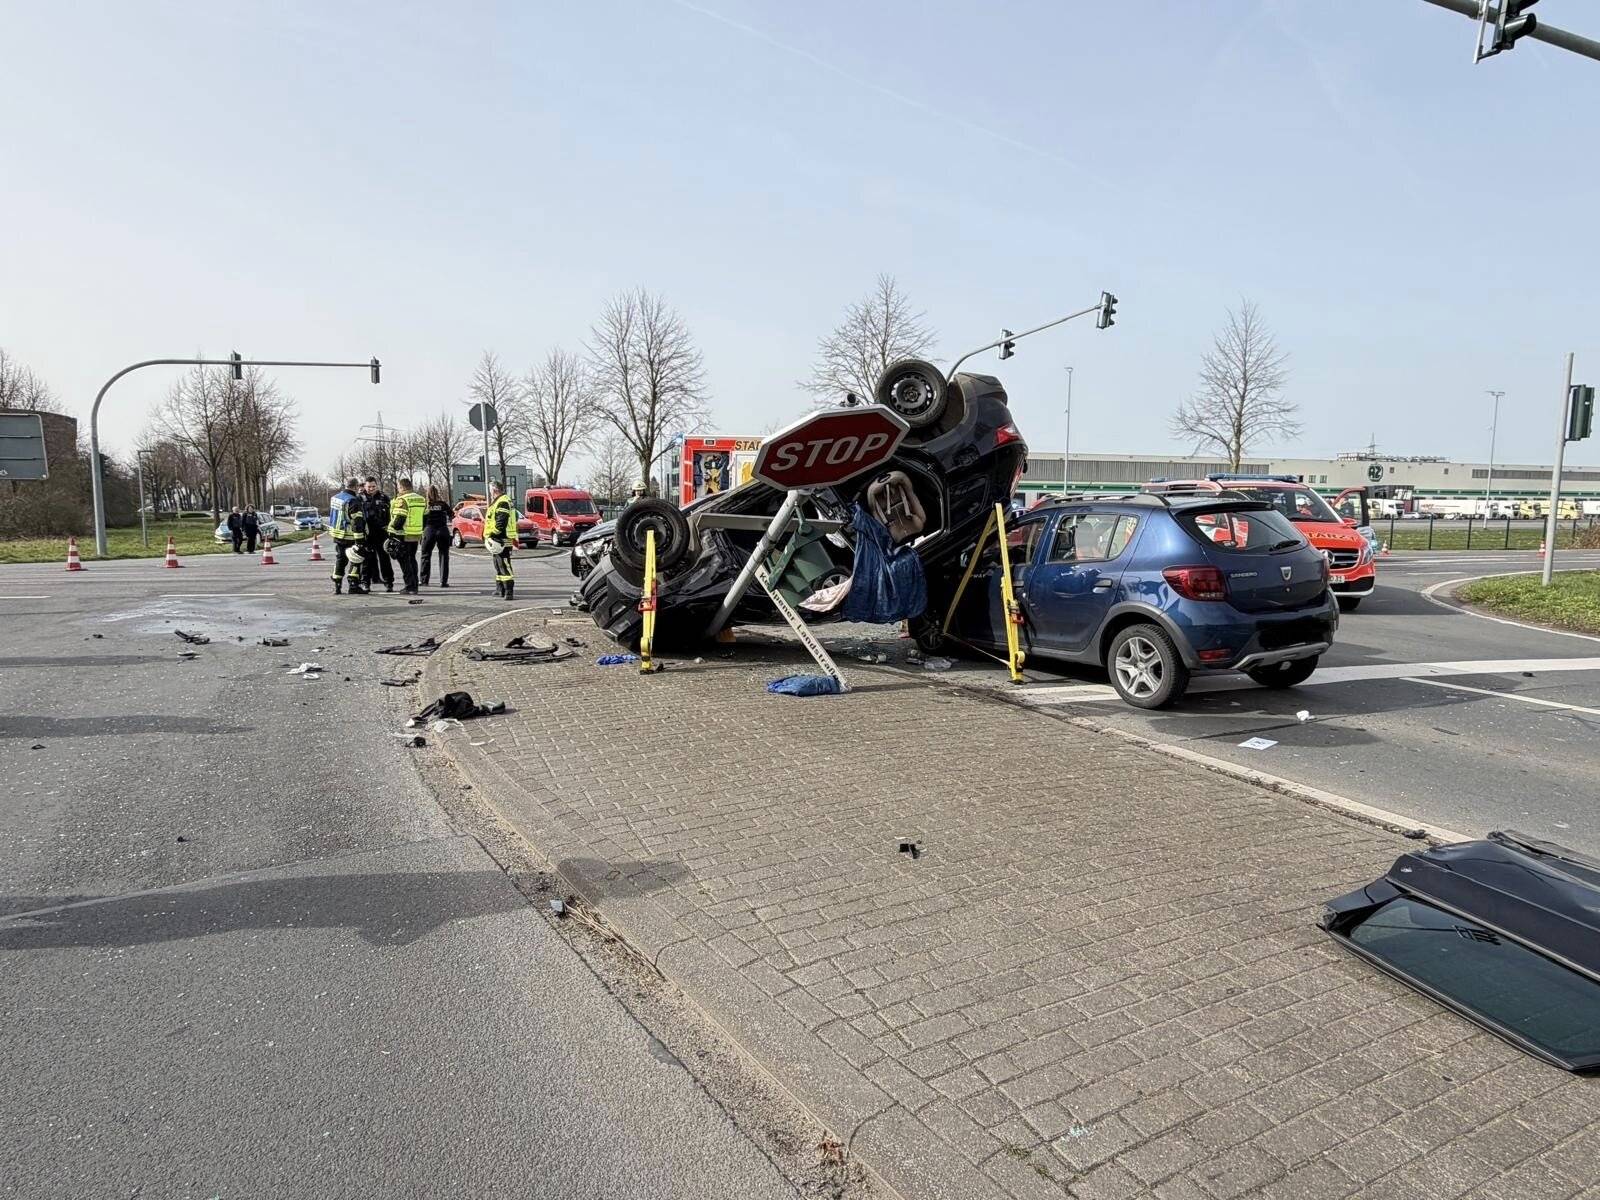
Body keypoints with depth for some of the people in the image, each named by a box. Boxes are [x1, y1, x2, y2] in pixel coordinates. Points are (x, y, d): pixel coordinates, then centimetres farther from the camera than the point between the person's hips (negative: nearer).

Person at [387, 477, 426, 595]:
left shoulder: (402, 500, -13)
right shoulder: (422, 499, 11)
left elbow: (398, 519, -18)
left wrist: (392, 531, -9)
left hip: (404, 536, -7)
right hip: (417, 535, 7)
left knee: (404, 561, 0)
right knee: (412, 559, 17)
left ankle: (410, 586, -4)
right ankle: (413, 586, 19)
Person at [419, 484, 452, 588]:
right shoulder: (443, 504, -2)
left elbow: (421, 520, -1)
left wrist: (422, 531, 11)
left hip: (429, 531, 0)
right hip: (443, 531, 0)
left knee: (426, 556, 13)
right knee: (444, 556, 6)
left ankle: (424, 581, 13)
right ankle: (443, 581, -1)